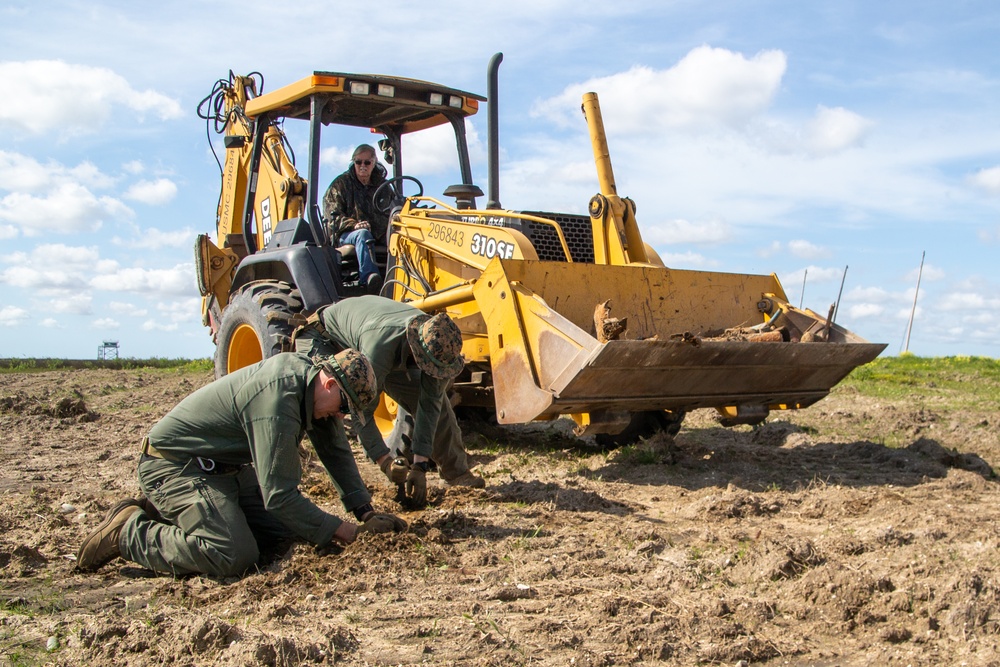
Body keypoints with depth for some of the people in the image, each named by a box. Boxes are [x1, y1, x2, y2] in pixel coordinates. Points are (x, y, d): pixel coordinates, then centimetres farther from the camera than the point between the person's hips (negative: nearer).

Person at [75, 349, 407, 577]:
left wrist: (366, 512, 4)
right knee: (233, 555, -27)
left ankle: (166, 514, 15)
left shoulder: (310, 371, -1)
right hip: (174, 466, -10)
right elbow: (278, 495, -28)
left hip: (225, 466, 11)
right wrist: (338, 530, -19)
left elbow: (336, 450, 10)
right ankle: (129, 532, -7)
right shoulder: (278, 402, -30)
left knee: (287, 530, 5)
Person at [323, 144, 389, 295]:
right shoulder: (341, 184, 9)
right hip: (345, 236, -3)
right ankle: (370, 279, -59)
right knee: (363, 234, -39)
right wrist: (354, 225, -20)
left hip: (379, 236, 4)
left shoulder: (382, 185, 21)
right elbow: (332, 215, -1)